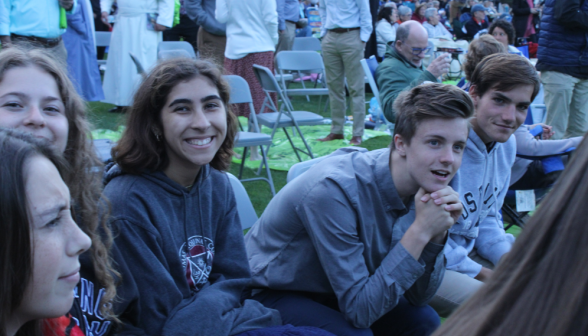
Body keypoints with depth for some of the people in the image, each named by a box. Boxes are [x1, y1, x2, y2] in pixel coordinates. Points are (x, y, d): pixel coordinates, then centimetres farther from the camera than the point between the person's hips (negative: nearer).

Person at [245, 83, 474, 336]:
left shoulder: (421, 183, -11)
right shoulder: (334, 190, -32)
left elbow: (417, 297, -6)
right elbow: (359, 310, -31)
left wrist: (436, 234, -24)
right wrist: (420, 231, -36)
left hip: (329, 290, 7)